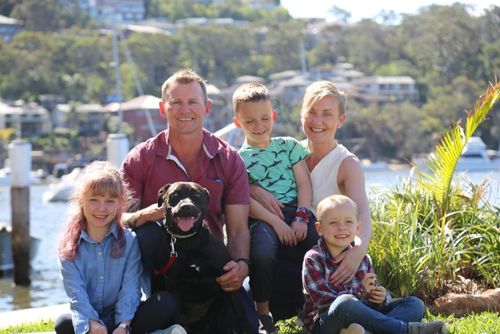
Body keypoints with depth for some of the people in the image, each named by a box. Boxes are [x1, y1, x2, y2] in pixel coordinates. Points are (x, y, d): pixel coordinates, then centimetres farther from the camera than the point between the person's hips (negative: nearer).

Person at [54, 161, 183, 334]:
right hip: (88, 318, -1)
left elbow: (130, 287, -9)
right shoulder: (69, 245, 0)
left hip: (121, 318, 1)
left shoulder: (129, 240, 1)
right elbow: (76, 292, -12)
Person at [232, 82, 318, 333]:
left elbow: (304, 184, 9)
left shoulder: (289, 146, 16)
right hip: (263, 218, -3)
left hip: (296, 211, 3)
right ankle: (262, 311, -11)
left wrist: (301, 218, -7)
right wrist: (276, 223, -16)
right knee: (262, 253, -35)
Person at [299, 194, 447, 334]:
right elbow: (322, 301, -14)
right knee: (345, 303, -39)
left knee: (415, 304, -4)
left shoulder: (362, 259, 12)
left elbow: (372, 295, 17)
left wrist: (381, 297, -9)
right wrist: (360, 292, -22)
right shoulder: (313, 259, -6)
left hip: (360, 318, 7)